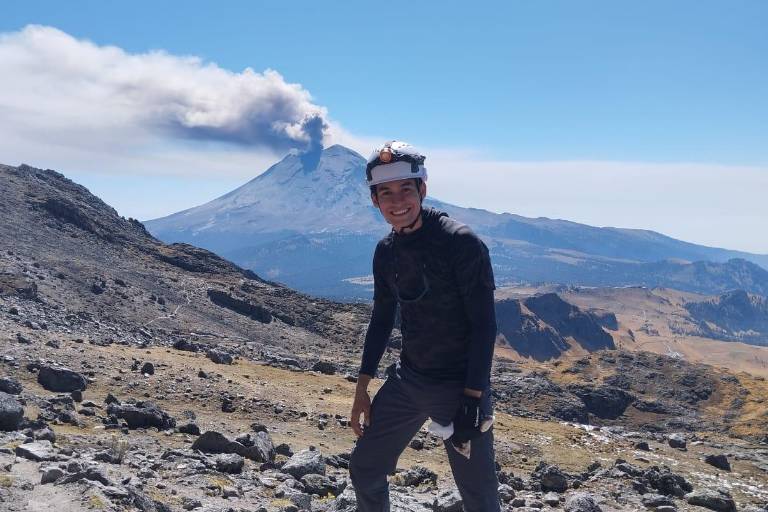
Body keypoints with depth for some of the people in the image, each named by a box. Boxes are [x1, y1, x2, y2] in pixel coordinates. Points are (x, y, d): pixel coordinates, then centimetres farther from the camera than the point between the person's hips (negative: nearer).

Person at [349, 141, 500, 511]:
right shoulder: (386, 251, 3)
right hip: (406, 381, 6)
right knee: (364, 470, 13)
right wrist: (362, 389, 12)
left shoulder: (461, 242, -17)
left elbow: (483, 324, -17)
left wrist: (472, 398, -20)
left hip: (460, 387, -6)